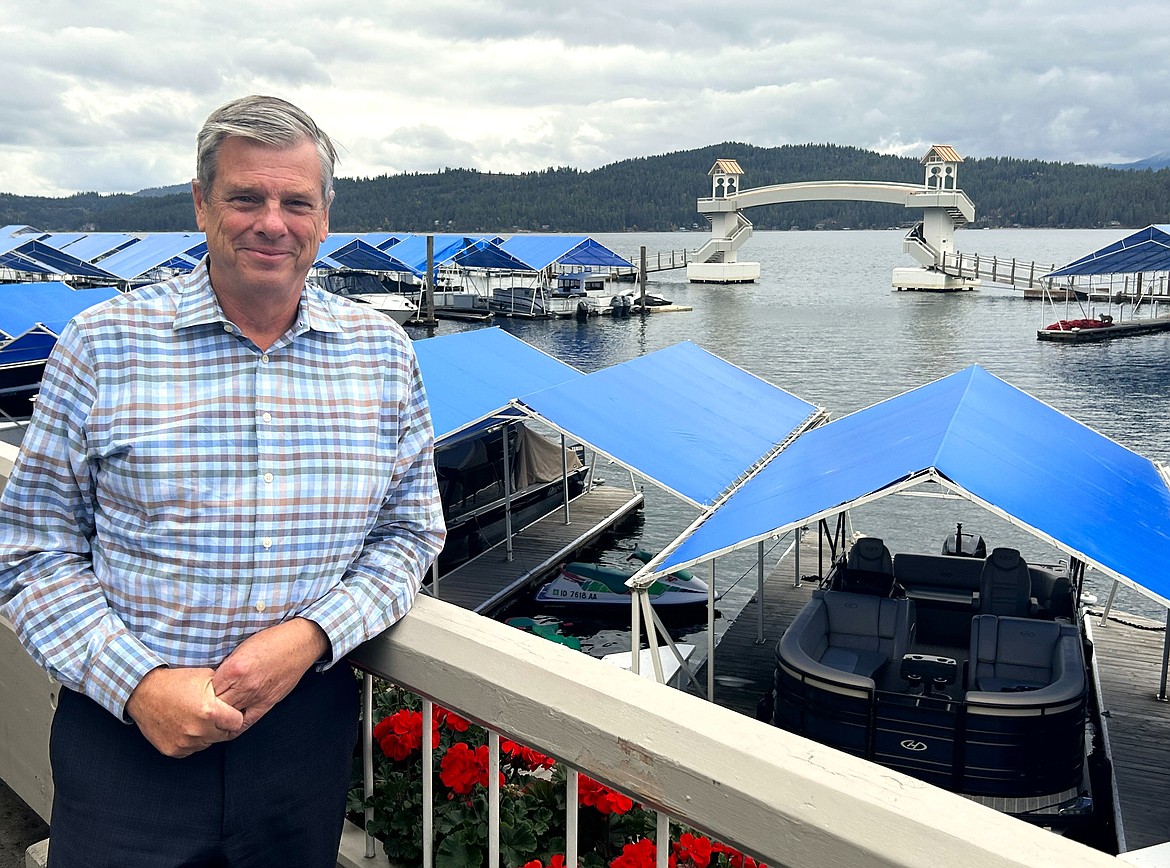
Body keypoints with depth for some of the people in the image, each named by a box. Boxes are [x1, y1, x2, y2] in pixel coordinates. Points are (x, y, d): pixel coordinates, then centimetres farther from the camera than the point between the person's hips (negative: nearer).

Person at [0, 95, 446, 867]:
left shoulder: (383, 352, 1)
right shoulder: (102, 344, -5)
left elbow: (411, 533, 4)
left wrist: (310, 635, -12)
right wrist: (137, 683, -14)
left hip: (308, 721, 2)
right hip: (125, 729, -2)